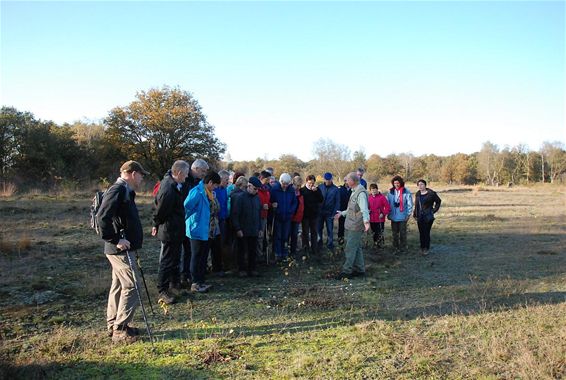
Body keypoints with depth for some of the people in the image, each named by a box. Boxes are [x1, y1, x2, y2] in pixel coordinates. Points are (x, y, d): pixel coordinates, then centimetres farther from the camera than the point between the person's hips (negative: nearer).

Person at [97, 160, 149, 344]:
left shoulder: (125, 191, 15)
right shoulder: (117, 190, -17)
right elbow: (102, 217, -27)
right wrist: (116, 239, -23)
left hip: (122, 249, 10)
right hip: (121, 250, -10)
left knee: (119, 286, 16)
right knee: (130, 287, -5)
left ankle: (114, 325, 28)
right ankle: (120, 330, 4)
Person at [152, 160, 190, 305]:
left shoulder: (172, 183, 2)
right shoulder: (168, 189, -29)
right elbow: (160, 210, -21)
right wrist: (157, 225, -6)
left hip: (176, 230, 10)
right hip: (169, 231, -10)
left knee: (175, 258, 24)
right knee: (167, 261, 1)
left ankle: (174, 282, 40)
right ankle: (162, 291, 13)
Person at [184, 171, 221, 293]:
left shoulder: (205, 192, 11)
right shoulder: (197, 192, -19)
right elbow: (186, 206, -24)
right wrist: (188, 220, -13)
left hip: (204, 231, 10)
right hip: (197, 231, -10)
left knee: (203, 257, 16)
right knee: (197, 258, 1)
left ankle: (201, 281, 26)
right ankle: (195, 284, 11)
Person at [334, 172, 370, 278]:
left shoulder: (361, 193, -18)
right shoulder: (355, 191, 15)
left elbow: (364, 209, -30)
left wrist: (366, 221, -43)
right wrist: (342, 213, 33)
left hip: (355, 226, -10)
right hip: (351, 226, 10)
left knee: (350, 249, -5)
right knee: (356, 248, 15)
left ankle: (347, 271, 1)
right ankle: (360, 269, 24)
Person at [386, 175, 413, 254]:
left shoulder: (406, 192, -7)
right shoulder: (390, 192, 3)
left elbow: (410, 204, -4)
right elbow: (388, 203, 8)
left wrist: (408, 214, -7)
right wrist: (388, 213, 5)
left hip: (402, 216, -3)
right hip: (393, 216, 3)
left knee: (403, 233, 5)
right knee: (394, 233, 9)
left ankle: (403, 247, 18)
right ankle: (396, 248, 18)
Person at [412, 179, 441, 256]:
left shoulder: (431, 193, -7)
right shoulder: (417, 194, 9)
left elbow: (438, 201, 5)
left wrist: (434, 210, -1)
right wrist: (415, 214, 5)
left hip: (428, 217, -5)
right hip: (420, 217, 5)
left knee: (426, 233, -4)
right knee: (421, 233, 9)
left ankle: (427, 249, 7)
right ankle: (422, 248, 19)